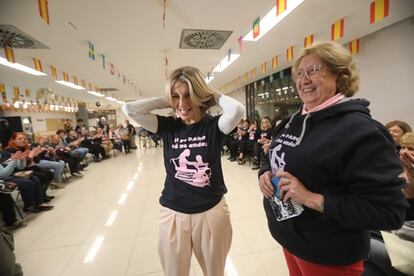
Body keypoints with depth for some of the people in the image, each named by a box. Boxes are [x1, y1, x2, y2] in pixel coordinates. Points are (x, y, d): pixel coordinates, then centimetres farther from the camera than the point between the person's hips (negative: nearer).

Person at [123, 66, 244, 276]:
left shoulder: (213, 126, -11)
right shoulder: (167, 126, -5)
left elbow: (237, 109, -30)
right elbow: (130, 109, -12)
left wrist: (214, 96, -12)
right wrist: (166, 101, -10)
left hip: (211, 212, -1)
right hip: (173, 214, 2)